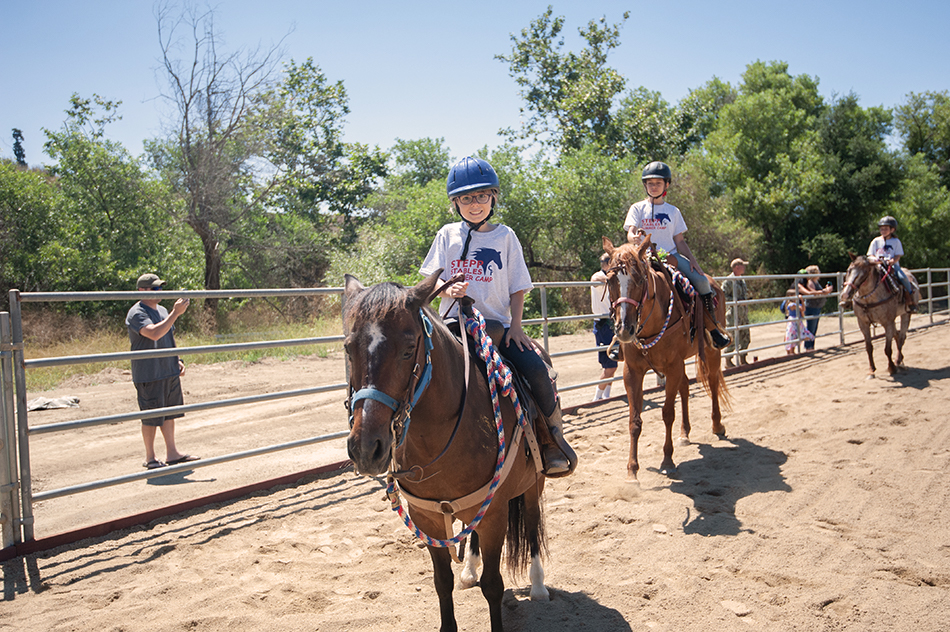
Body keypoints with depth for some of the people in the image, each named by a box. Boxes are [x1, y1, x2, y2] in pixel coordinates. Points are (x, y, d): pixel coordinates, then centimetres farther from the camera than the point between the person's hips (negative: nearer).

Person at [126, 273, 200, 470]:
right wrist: (176, 313, -31)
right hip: (149, 374, -8)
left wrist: (177, 361, 16)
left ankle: (172, 453, 25)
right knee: (151, 417, 0)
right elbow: (154, 333, -31)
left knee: (169, 413, 15)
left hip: (169, 372, 9)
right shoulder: (137, 313, -14)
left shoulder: (162, 311, 14)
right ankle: (150, 458, 13)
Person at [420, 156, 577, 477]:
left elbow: (517, 288, 8)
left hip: (497, 324, -1)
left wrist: (515, 326, -6)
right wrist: (449, 289, -16)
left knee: (536, 369, -19)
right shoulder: (448, 235, 9)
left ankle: (552, 435, 2)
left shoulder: (504, 236, 8)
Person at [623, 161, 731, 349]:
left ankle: (713, 329, -5)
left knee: (701, 281, -19)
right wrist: (633, 238, -33)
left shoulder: (673, 211, 13)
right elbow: (630, 232, -7)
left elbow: (679, 241, 12)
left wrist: (693, 260, -3)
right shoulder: (638, 208, 7)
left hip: (672, 256, 2)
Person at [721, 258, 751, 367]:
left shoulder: (742, 280, 16)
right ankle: (728, 360, 3)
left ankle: (742, 359, 20)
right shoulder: (728, 280, -11)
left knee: (745, 337, 9)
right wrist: (736, 301, -19)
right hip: (733, 314, -8)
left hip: (744, 314, 8)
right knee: (733, 338, -7)